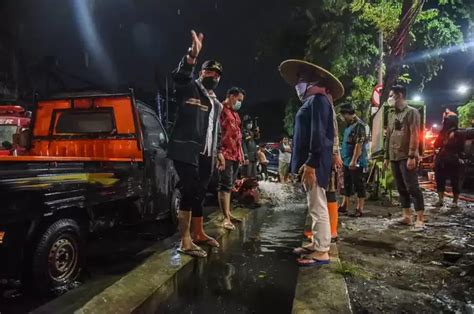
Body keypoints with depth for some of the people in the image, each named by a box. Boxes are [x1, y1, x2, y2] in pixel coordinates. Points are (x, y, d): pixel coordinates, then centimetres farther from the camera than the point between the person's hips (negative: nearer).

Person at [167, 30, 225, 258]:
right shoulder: (189, 88, 3)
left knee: (199, 194, 13)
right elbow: (179, 75, -21)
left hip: (205, 154, 8)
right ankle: (185, 242, -9)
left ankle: (198, 233, 25)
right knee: (189, 193, -13)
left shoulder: (216, 103, 25)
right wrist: (193, 54, -37)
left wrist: (217, 153, 21)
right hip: (186, 151, -8)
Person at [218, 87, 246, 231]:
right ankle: (226, 218, -9)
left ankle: (228, 213, 22)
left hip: (235, 154, 9)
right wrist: (220, 152, -21)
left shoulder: (235, 113, 23)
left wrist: (241, 153, 22)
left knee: (230, 185, 13)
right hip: (225, 153, -9)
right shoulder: (220, 109, -6)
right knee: (225, 185, -10)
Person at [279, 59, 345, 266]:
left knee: (318, 207, -6)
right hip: (309, 162, 10)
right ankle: (316, 244, 25)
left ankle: (322, 252, 1)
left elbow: (318, 134, -19)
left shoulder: (318, 99, -9)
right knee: (315, 207, 15)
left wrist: (310, 163, -24)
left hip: (314, 163, -10)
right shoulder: (312, 101, 21)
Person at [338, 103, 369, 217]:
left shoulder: (359, 125, -15)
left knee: (359, 185, -1)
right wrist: (344, 159, 20)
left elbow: (359, 144, -22)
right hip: (347, 161, 10)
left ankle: (359, 209, 6)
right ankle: (344, 205, 24)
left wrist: (354, 160, -24)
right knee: (347, 184, 15)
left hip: (356, 162, -10)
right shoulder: (349, 125, 15)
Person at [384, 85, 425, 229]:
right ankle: (406, 216, 15)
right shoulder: (391, 114, 17)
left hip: (406, 157, -7)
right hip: (394, 157, 7)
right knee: (401, 188, 9)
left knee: (412, 187, -8)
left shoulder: (411, 112, -4)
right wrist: (386, 156, 15)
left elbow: (415, 135, -12)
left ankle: (420, 219, -5)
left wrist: (412, 156, -19)